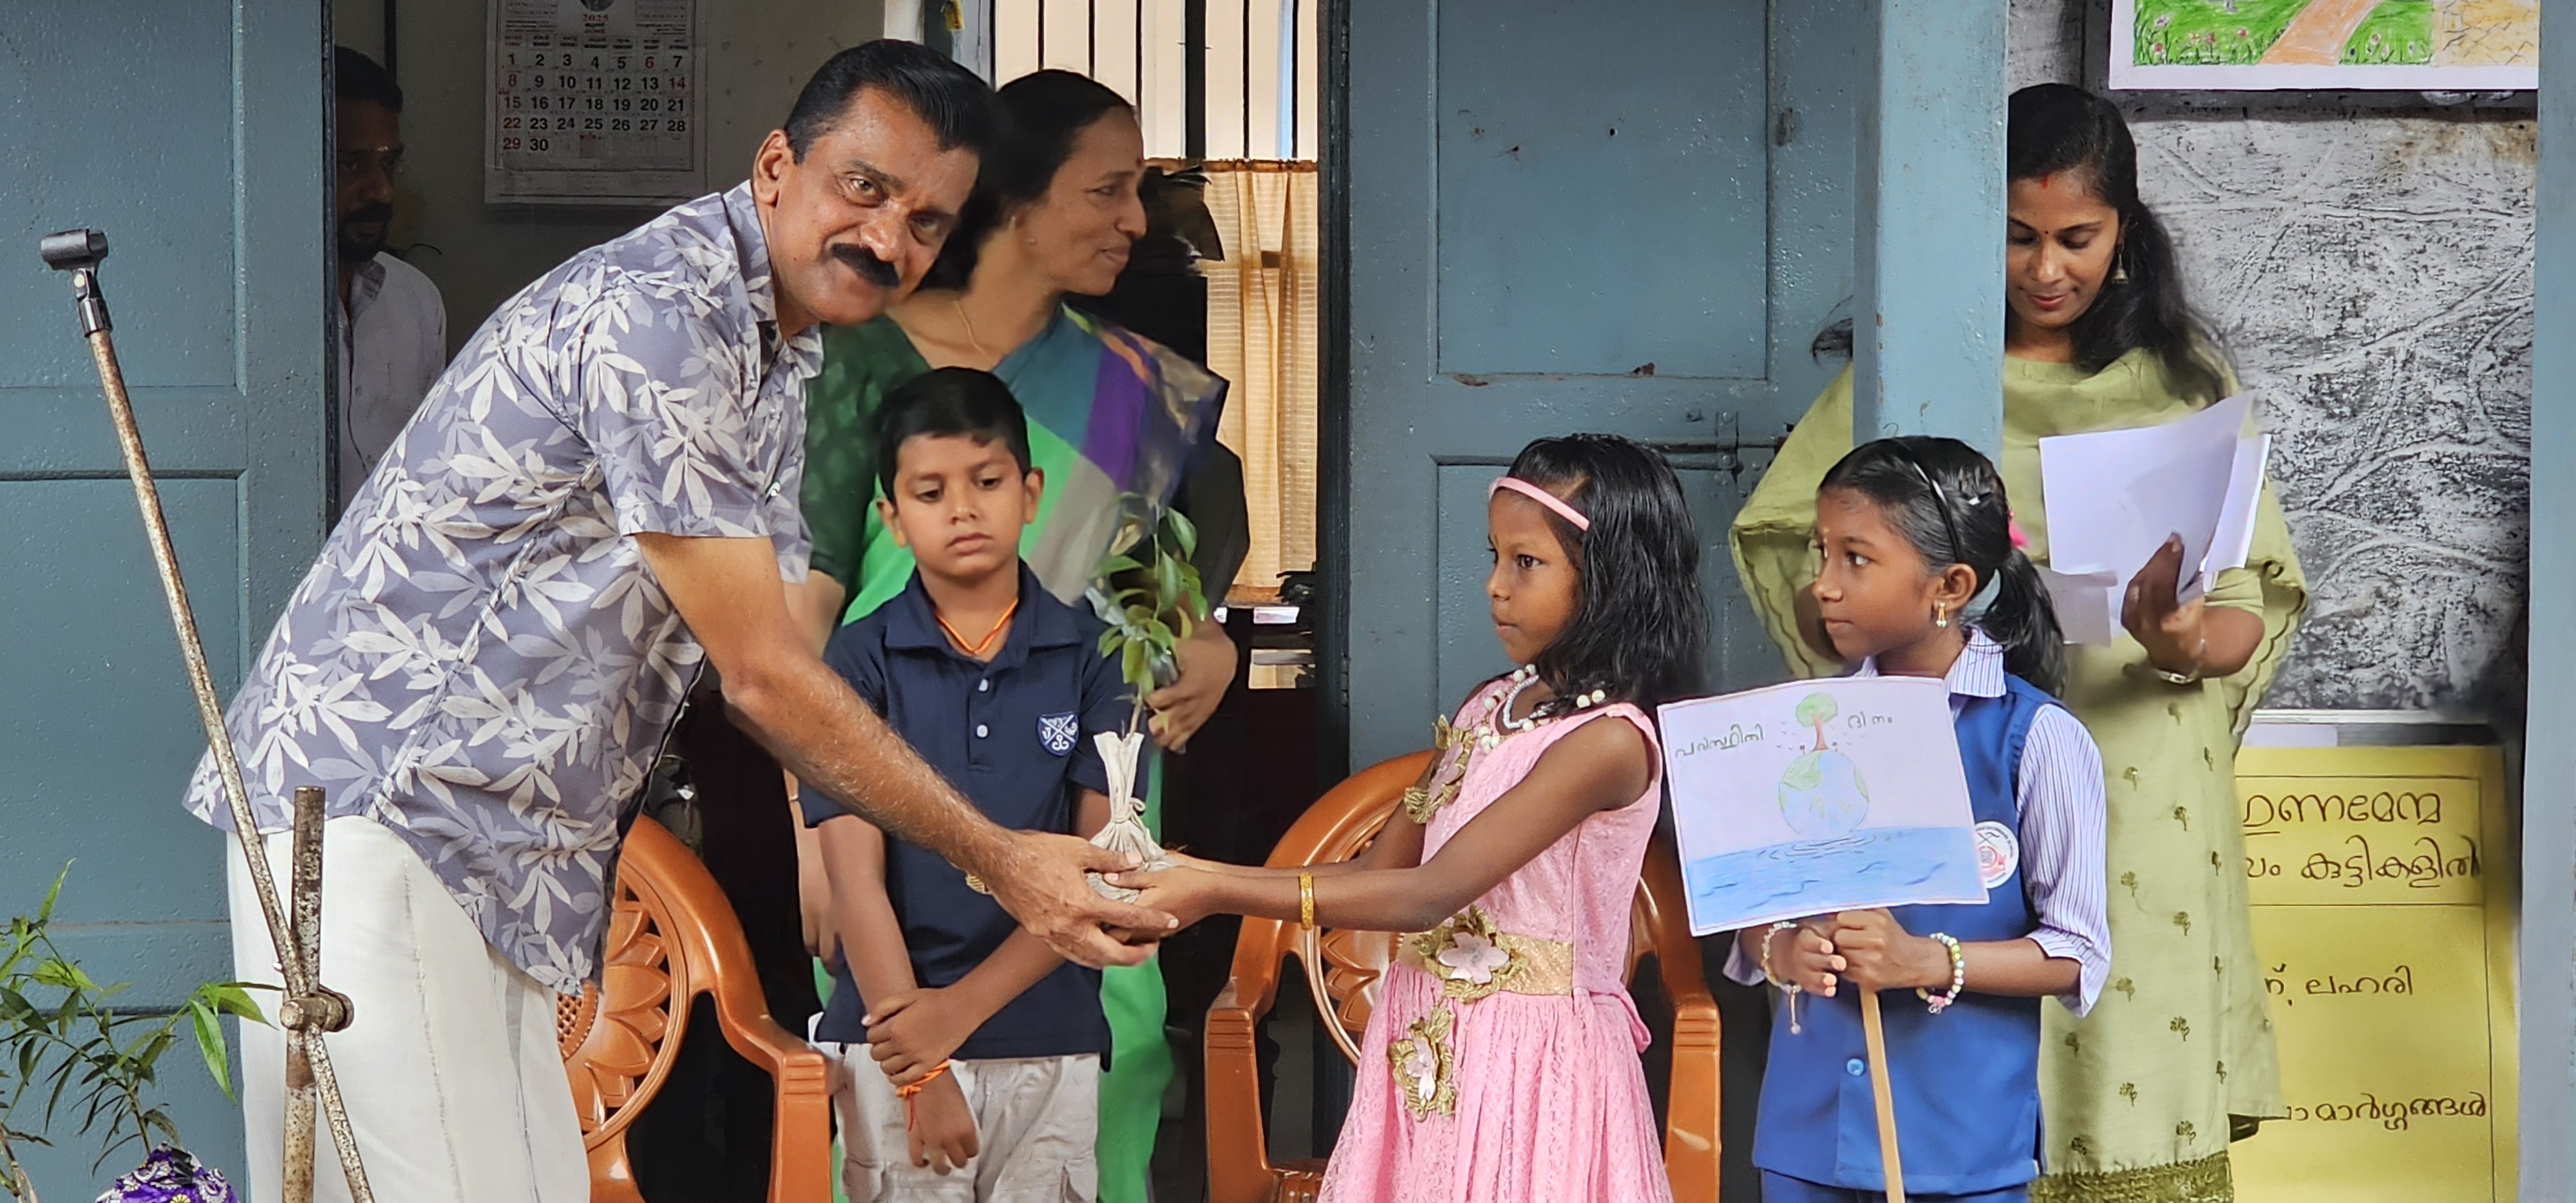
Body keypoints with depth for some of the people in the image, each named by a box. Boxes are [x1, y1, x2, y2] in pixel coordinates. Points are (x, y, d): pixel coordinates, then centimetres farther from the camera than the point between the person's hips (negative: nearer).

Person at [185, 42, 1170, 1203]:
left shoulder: (779, 354, 16)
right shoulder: (654, 315, -18)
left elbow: (771, 666, 17)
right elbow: (761, 677, -17)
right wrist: (996, 859, -10)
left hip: (493, 851, 10)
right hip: (370, 799, -10)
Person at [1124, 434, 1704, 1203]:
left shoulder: (1609, 740, -18)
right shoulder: (1491, 706, 8)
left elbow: (1431, 895, -23)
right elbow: (1377, 871, 7)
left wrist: (1222, 895, -26)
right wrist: (1200, 877, -6)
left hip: (1526, 1066, -7)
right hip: (1428, 1048, 7)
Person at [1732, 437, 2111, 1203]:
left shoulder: (2038, 738, -8)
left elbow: (2077, 955, -8)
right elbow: (1750, 910, 10)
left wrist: (1930, 962, -20)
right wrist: (1781, 952, -12)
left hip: (1961, 1132, -4)